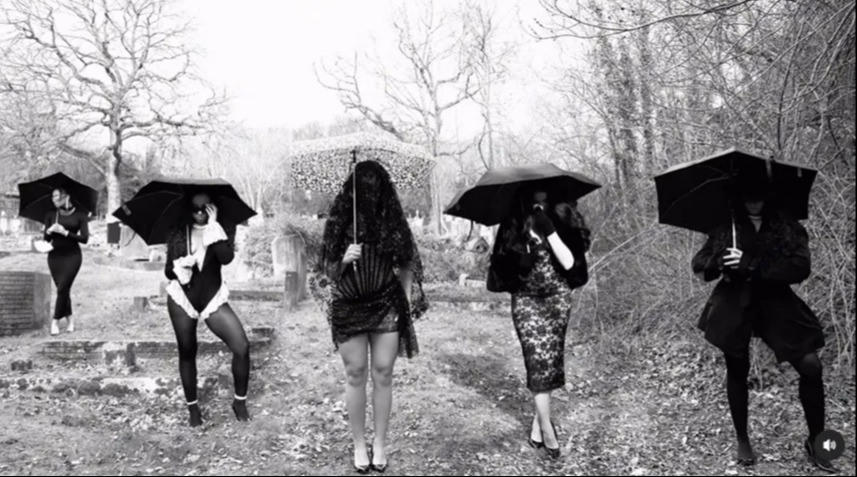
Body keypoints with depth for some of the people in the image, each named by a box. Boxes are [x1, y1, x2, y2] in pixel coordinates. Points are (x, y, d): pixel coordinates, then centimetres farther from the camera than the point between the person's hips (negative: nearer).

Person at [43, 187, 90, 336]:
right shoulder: (51, 215, 9)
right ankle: (70, 321, 14)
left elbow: (85, 238, -6)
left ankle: (55, 321, -5)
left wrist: (65, 232, -15)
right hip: (55, 256, 3)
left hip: (72, 256, -3)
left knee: (62, 288, -11)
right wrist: (49, 231, -16)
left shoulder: (80, 215, 0)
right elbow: (46, 239, 6)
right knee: (63, 289, 3)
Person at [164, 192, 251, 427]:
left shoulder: (222, 229, -5)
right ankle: (192, 406, 29)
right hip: (181, 298, 1)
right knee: (187, 353, 10)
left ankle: (240, 401, 3)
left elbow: (226, 258, -24)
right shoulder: (178, 233, -2)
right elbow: (168, 271, -1)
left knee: (242, 347, -16)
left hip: (213, 298, -1)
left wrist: (213, 225, -22)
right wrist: (178, 266, -24)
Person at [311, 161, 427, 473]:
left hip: (387, 306, 1)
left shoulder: (393, 221, -1)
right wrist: (344, 260, -20)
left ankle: (380, 443, 19)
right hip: (349, 308, 0)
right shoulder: (339, 222, -3)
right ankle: (359, 444, 21)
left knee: (383, 374, 4)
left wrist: (408, 305, -1)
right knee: (355, 375, 7)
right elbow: (328, 271, 0)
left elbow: (406, 266, 5)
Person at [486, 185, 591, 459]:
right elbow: (504, 266, -3)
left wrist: (550, 231, -23)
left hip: (558, 299, 2)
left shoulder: (562, 220, -6)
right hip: (526, 300, -1)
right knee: (539, 362, -7)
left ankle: (538, 421, 21)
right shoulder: (514, 226, -5)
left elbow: (569, 263, -14)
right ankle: (547, 429, 4)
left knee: (551, 361, 6)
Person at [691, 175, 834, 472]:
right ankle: (742, 440, 25)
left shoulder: (786, 227, -1)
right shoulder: (726, 229, 2)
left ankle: (816, 440, 11)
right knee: (737, 372, 7)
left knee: (811, 366, -9)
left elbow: (800, 268, -12)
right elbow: (698, 264, 2)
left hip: (776, 302, 0)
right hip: (734, 306, 0)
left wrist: (751, 264, -20)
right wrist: (720, 261, -20)